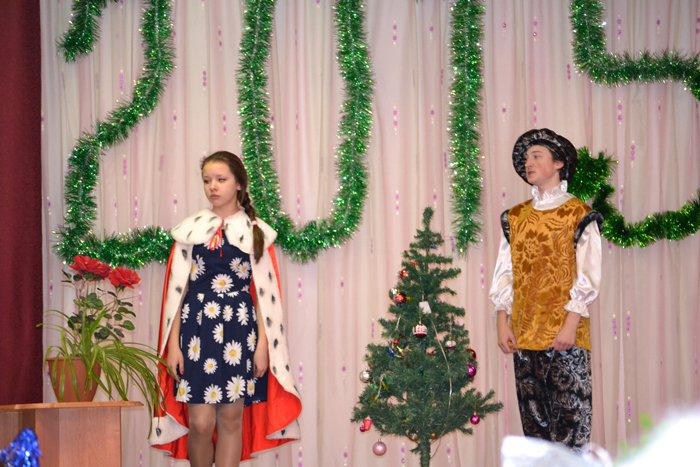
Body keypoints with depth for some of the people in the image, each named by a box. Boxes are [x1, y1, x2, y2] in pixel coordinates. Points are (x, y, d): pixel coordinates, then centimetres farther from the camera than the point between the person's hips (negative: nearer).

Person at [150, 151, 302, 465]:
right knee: (200, 422, -5)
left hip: (239, 329, 0)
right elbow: (176, 289, 5)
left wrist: (263, 344, -3)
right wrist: (173, 343, -1)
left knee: (232, 418, 3)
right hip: (197, 329, 0)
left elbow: (265, 293, 4)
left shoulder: (256, 232, 6)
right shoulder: (190, 229, 7)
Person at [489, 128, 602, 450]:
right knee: (533, 414, 8)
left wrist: (571, 325, -14)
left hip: (565, 333, -5)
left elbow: (587, 275, -6)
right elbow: (505, 273, 11)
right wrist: (502, 323, 3)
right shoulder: (514, 217, 13)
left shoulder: (578, 215, -1)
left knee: (569, 412, -5)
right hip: (524, 333, 5)